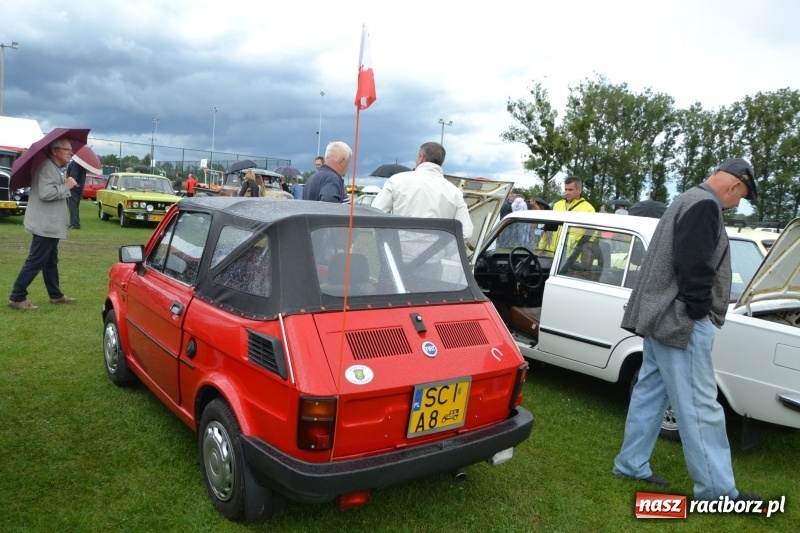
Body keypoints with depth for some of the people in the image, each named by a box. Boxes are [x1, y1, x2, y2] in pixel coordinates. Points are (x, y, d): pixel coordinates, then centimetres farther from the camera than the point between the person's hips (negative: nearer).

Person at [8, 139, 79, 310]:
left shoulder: (54, 168, 15)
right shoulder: (47, 167, -18)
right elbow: (45, 193, -29)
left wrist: (65, 186, 7)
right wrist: (66, 186, -18)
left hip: (50, 224, 11)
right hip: (45, 225, -11)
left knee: (50, 262, 16)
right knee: (35, 262, -7)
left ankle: (56, 295, 25)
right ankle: (17, 297, -2)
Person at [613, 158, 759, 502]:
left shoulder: (689, 201, 20)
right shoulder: (705, 206, -14)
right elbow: (693, 265, -23)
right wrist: (700, 310, -13)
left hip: (663, 316, 11)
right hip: (683, 321, -11)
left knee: (650, 394, 13)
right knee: (699, 405, -4)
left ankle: (631, 465, 21)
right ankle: (716, 488, 5)